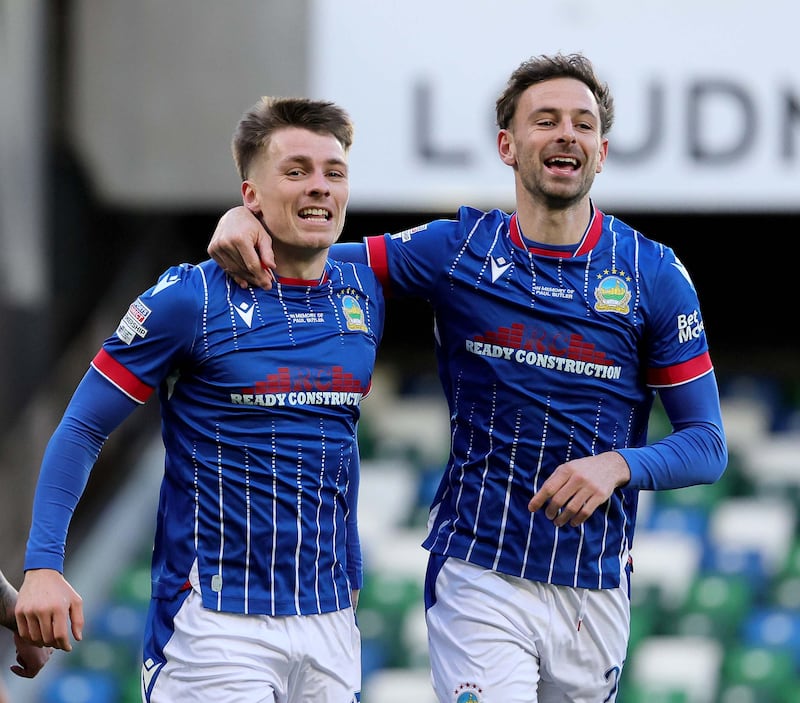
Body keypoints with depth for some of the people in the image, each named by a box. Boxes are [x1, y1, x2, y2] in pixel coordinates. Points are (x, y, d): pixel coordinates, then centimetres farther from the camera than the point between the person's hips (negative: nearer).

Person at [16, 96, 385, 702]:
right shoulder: (191, 298, -8)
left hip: (329, 623, 6)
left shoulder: (365, 294, 9)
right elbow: (82, 429, -5)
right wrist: (43, 566, -14)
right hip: (214, 622, -5)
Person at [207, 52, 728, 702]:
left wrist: (618, 464, -18)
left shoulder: (654, 273, 0)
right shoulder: (459, 249, 1)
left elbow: (708, 442, 1)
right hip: (479, 576, -2)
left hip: (596, 584, 2)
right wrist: (244, 219, -11)